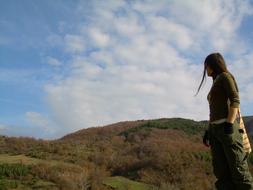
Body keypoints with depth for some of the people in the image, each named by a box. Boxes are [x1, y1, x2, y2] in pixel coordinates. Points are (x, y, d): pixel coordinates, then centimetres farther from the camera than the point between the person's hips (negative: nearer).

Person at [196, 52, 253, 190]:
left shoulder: (225, 76, 3)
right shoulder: (215, 85, 28)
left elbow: (235, 100, -11)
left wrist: (229, 125, -21)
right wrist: (208, 131, 19)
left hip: (228, 127, -8)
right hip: (216, 129, 8)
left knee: (238, 170, -12)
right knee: (221, 172, -3)